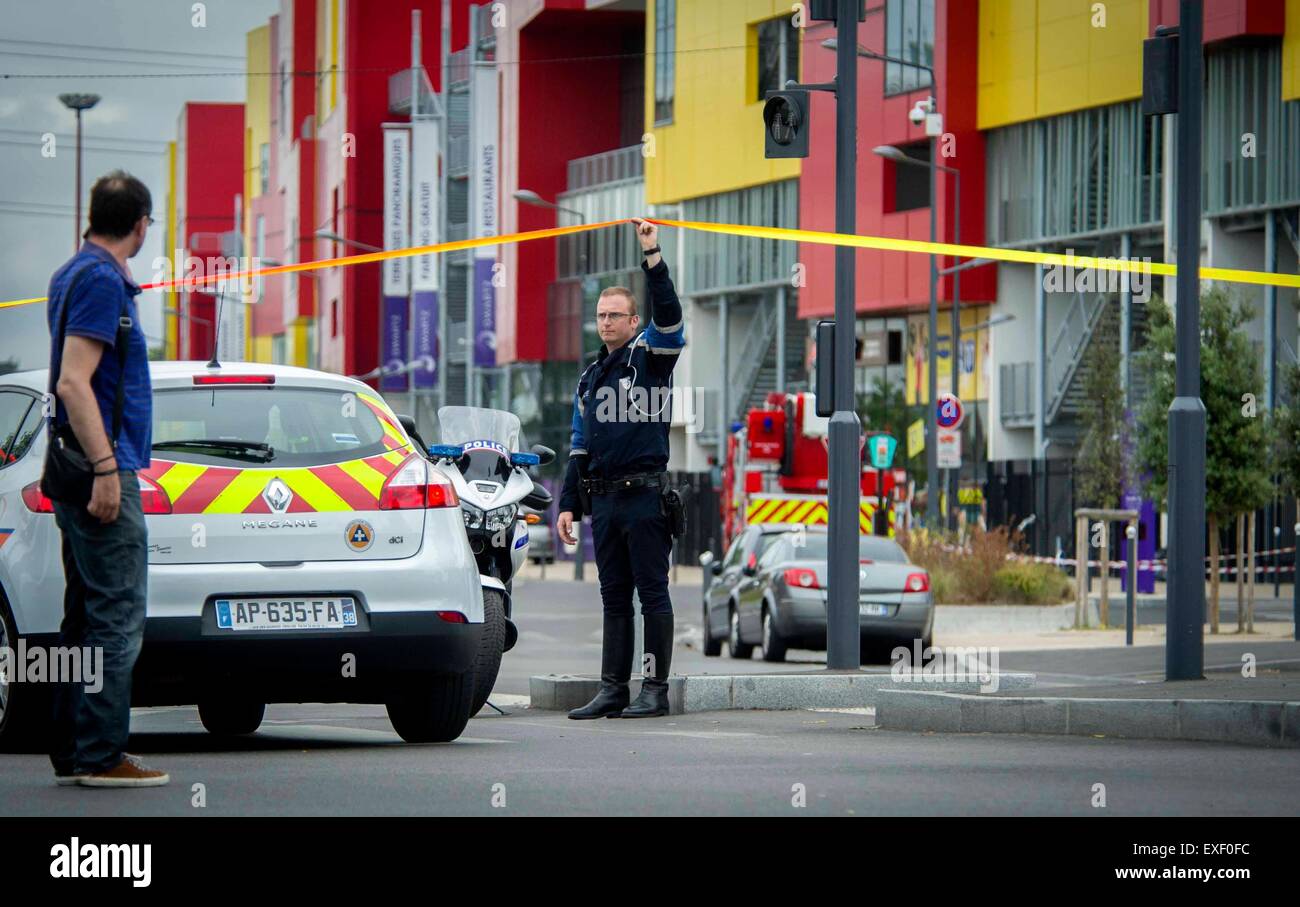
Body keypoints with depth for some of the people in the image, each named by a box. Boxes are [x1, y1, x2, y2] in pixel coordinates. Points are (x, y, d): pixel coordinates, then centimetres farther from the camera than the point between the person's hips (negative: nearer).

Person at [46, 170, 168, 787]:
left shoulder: (75, 275, 16)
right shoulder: (101, 281, -15)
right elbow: (73, 383, -22)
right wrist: (106, 470, -24)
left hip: (85, 474, 10)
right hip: (105, 468, -10)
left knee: (87, 617, 12)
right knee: (117, 619, -8)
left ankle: (73, 752, 15)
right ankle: (100, 755, -7)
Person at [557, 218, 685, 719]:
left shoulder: (651, 355, 1)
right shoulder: (589, 377, 18)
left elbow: (668, 314, -19)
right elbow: (580, 447, 20)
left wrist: (653, 256, -25)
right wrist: (568, 504, 14)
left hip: (644, 495, -6)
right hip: (603, 498, 6)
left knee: (652, 594, -4)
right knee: (614, 597, 8)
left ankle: (655, 689, -3)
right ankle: (613, 689, 10)